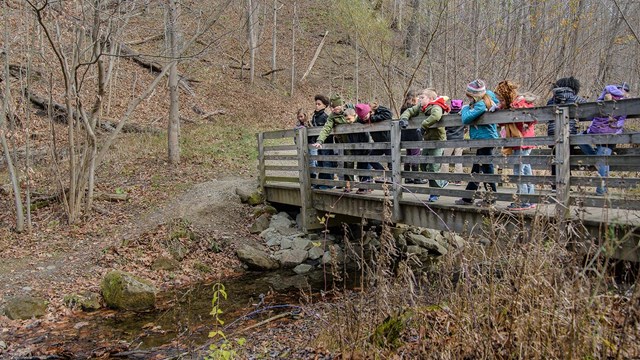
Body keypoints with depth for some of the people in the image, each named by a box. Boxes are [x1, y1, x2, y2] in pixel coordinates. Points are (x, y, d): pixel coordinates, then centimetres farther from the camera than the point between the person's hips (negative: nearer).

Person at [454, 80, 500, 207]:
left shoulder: (480, 105, -20)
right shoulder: (487, 99, 7)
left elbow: (466, 119, -25)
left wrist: (465, 109, -5)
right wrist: (467, 109, 9)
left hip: (485, 139, -10)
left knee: (486, 168, -2)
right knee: (476, 170, 15)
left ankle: (491, 199, 6)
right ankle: (467, 198, 23)